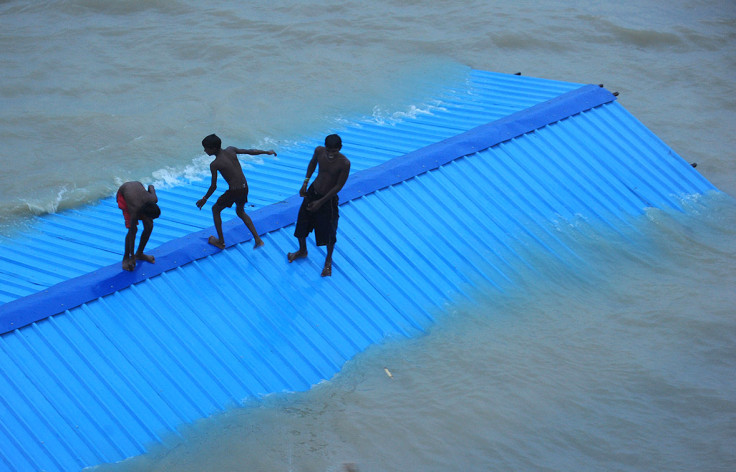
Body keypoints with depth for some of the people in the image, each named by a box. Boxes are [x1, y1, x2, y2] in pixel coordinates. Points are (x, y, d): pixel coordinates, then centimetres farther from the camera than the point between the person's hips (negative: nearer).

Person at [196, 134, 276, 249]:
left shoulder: (214, 165, -14)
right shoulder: (231, 150, 2)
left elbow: (213, 186, -10)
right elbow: (250, 151, 10)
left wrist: (204, 199, 5)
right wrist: (267, 152, 24)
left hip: (234, 192, -7)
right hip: (245, 188, 7)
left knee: (215, 209, 18)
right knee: (240, 212, 31)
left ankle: (221, 242, 24)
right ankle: (258, 239, 23)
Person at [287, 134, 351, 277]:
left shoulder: (344, 163, -28)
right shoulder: (319, 151, -15)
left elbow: (339, 186, -20)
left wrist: (320, 202, -17)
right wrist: (305, 182, 3)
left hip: (328, 199, -5)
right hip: (312, 192, 5)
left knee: (328, 232, 9)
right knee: (302, 223, 19)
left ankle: (328, 260, 36)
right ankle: (302, 251, 46)